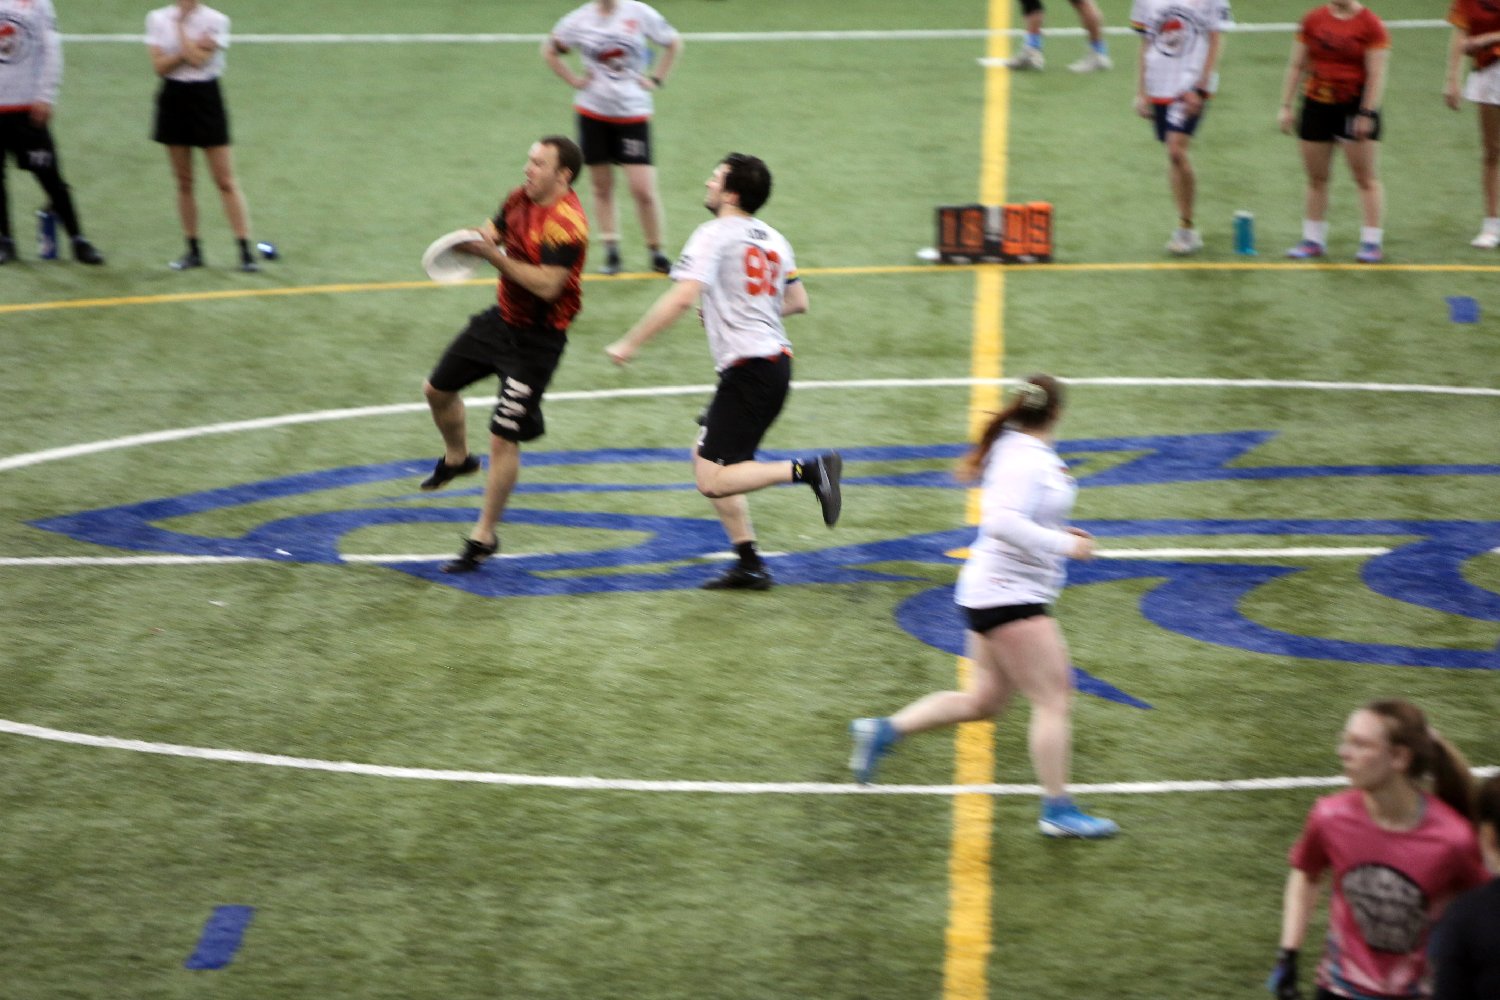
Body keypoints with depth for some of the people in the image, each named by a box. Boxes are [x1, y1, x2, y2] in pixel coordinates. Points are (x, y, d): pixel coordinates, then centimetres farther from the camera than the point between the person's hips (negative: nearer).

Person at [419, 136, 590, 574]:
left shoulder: (565, 223, -27)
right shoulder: (520, 199, 0)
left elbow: (547, 285, -32)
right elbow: (490, 232, 10)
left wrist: (494, 255, -31)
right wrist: (474, 240, -15)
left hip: (536, 339, -9)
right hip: (501, 319, 9)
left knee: (503, 439, -8)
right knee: (437, 389, 22)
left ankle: (484, 538, 7)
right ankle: (456, 458, 52)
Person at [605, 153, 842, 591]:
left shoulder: (714, 235, -9)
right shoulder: (772, 239, 16)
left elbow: (682, 297, -20)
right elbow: (797, 302, 22)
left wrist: (629, 344, -13)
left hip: (748, 368, -9)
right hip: (777, 359, 9)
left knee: (713, 481, -12)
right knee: (706, 458, 18)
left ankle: (809, 470, -21)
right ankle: (749, 564, 18)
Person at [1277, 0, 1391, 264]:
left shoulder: (1371, 25, -8)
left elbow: (1377, 74, -10)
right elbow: (1296, 66, 10)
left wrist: (1367, 114, -16)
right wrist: (1286, 106, 7)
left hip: (1355, 108, -4)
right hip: (1316, 105, 4)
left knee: (1366, 178, -2)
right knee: (1316, 178, 9)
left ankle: (1372, 242, 3)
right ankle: (1313, 239, 18)